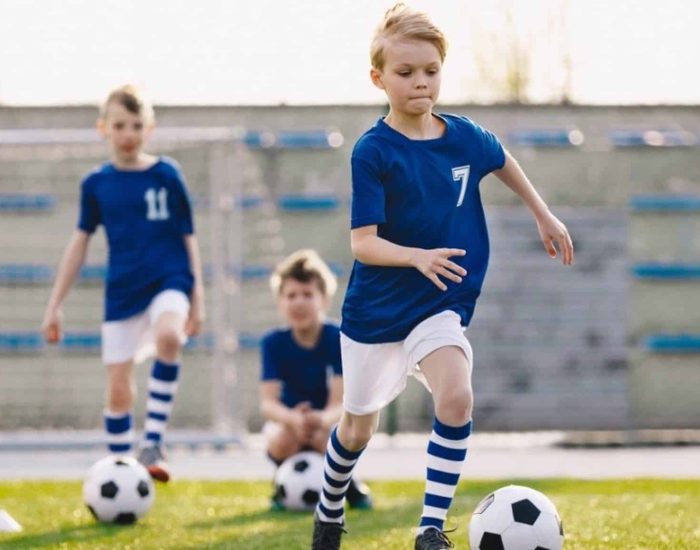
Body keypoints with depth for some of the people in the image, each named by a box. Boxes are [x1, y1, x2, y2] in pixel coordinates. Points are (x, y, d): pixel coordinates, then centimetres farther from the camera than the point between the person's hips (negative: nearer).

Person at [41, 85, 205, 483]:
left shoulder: (167, 175, 0)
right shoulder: (96, 184, 4)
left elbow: (188, 238, 5)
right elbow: (80, 243, 11)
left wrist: (198, 299, 2)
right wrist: (55, 305, 11)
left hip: (169, 281, -2)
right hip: (122, 290, 2)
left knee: (168, 336, -34)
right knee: (118, 391, 0)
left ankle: (154, 443, -27)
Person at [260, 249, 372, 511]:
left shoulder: (338, 339, -17)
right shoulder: (274, 342, -14)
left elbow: (339, 402, -26)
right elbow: (268, 402, -23)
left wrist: (324, 419, -51)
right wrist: (292, 419, -48)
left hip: (327, 423, -1)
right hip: (288, 420, 1)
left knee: (325, 437, -37)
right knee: (282, 440, -36)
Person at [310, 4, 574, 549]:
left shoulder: (465, 137, -5)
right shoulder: (373, 152, -18)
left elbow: (502, 160, 20)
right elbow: (363, 243, -21)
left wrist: (544, 215, 24)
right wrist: (419, 257, -38)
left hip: (440, 305, 2)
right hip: (377, 308, -2)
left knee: (457, 395, -27)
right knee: (358, 428, 15)